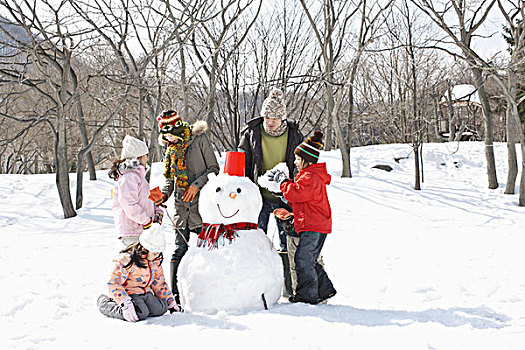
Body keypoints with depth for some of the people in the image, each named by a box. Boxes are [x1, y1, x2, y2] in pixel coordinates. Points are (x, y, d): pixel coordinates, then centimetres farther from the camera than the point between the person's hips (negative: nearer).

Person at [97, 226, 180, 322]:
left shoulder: (156, 260, 4)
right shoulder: (126, 259, -19)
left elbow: (159, 283, 16)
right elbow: (114, 283, -20)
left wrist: (170, 302, 12)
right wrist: (125, 303, -30)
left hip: (145, 293, 6)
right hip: (128, 293, -6)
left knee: (161, 308, -18)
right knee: (140, 314, -30)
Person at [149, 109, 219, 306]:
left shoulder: (199, 139, -3)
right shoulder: (170, 148, 14)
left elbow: (214, 169, -3)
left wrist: (197, 184, -15)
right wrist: (164, 194, 3)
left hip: (201, 202, -4)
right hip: (181, 205, 4)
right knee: (180, 251, 3)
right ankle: (175, 296, 7)